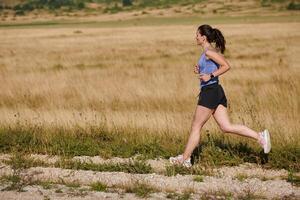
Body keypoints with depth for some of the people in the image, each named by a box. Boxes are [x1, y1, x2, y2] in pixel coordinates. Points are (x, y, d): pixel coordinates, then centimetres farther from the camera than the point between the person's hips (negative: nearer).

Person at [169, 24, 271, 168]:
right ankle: (260, 137, -4)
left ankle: (185, 159, 8)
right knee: (226, 127, 4)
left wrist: (210, 76, -18)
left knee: (196, 127, 0)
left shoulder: (209, 51, -11)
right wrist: (200, 71, 12)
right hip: (217, 91, 9)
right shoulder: (210, 51, 18)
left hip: (210, 91, -9)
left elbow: (226, 66, -18)